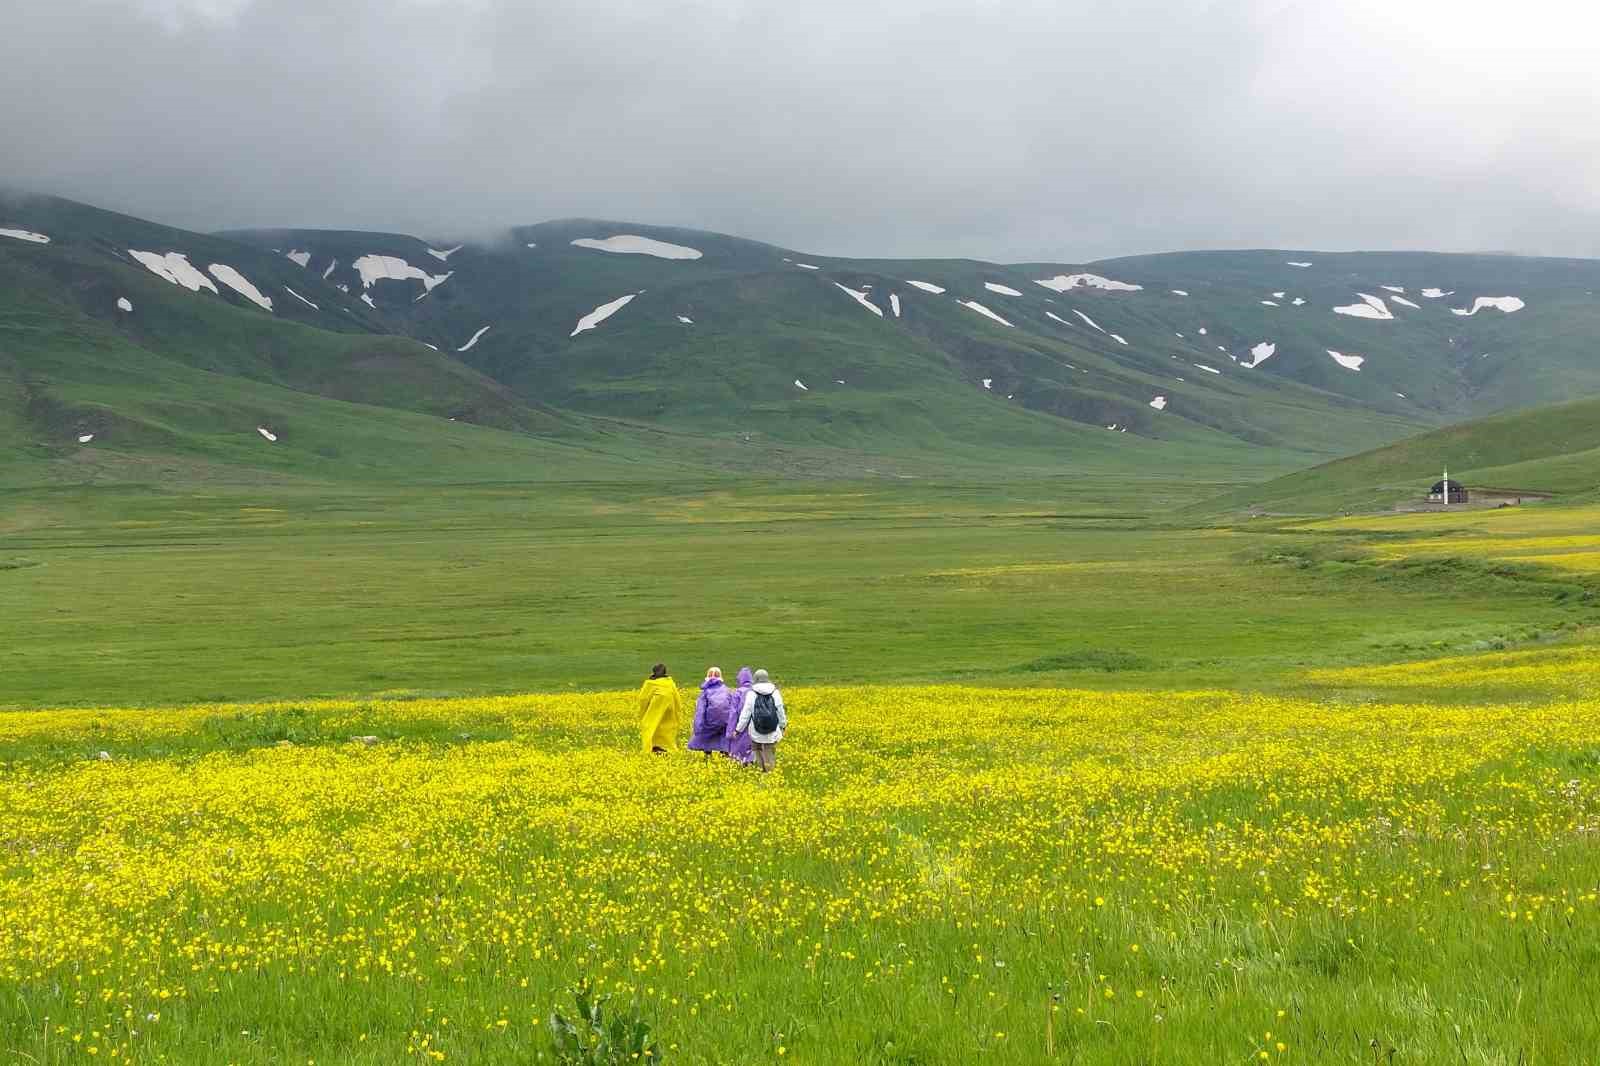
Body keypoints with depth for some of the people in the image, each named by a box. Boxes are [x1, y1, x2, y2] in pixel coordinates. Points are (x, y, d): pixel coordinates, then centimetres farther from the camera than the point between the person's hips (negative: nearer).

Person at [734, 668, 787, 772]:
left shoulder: (751, 694, -6)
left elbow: (746, 713, -3)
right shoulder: (775, 693, -1)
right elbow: (781, 712, 9)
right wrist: (783, 726, 26)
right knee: (770, 760, 6)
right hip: (772, 734, 1)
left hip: (756, 734, -1)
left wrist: (738, 729, 7)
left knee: (758, 756, 11)